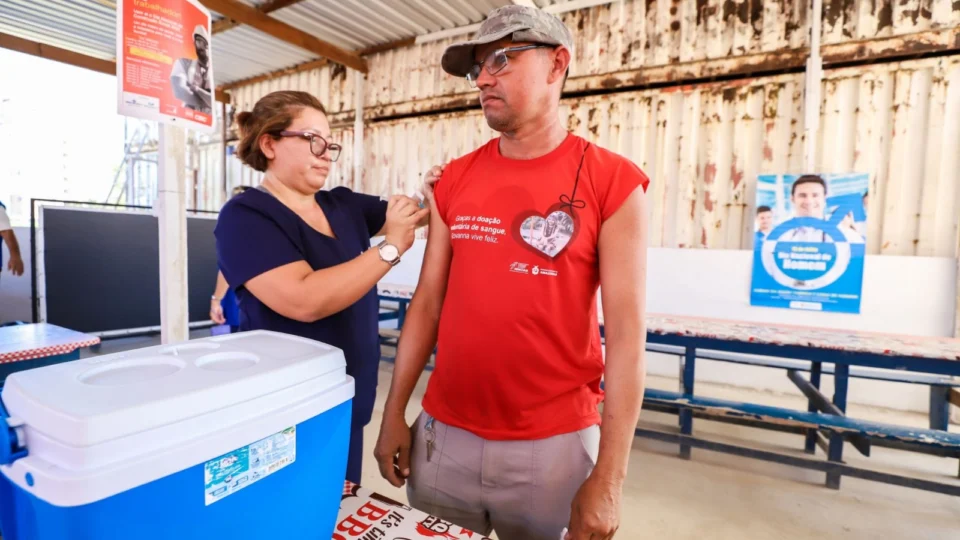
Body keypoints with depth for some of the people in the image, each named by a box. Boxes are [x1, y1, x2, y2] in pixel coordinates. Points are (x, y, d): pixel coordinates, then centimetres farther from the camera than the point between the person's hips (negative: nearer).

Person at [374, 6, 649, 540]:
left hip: (555, 442, -3)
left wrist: (609, 477, -10)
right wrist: (394, 414, 6)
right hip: (443, 433, 4)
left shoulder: (614, 182, -8)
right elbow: (428, 302, 5)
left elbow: (627, 331, -10)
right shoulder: (454, 180, 3)